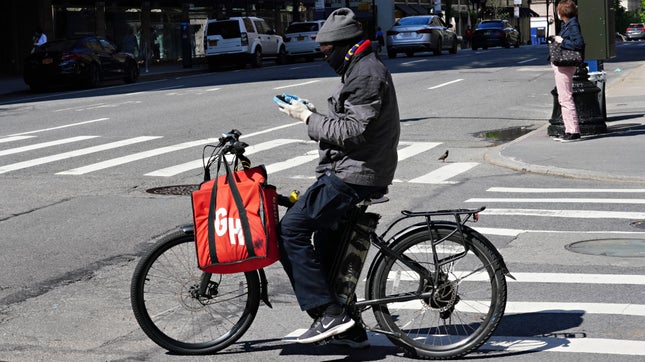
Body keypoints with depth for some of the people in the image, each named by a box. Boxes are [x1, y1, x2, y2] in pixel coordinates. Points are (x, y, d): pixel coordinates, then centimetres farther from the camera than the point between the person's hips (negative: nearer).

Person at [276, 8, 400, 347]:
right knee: (325, 244, 16)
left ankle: (329, 313, -14)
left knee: (291, 230, -14)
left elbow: (352, 131, -23)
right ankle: (348, 329, 22)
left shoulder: (366, 74, -15)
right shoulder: (363, 70, 19)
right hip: (349, 173, 11)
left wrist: (308, 118, -14)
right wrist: (313, 113, 8)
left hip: (353, 177, -11)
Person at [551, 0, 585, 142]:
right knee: (563, 99, 13)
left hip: (565, 66, -11)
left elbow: (579, 43, -24)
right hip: (560, 65, 11)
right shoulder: (566, 24, 15)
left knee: (566, 99, -10)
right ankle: (570, 131, 18)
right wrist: (558, 39, 11)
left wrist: (562, 41, -18)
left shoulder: (573, 25, -14)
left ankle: (574, 132, -8)